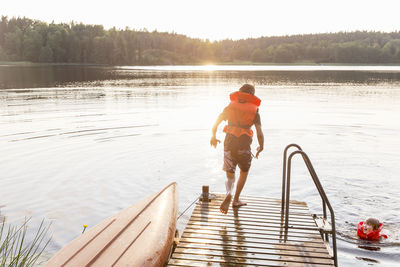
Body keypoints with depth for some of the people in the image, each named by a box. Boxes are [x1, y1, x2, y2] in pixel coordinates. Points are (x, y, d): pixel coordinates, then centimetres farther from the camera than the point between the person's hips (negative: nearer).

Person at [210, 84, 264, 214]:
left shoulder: (230, 106, 7)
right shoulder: (254, 111, 2)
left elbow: (215, 124, 0)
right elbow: (259, 133, -7)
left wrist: (213, 137, 16)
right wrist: (261, 147, 10)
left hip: (229, 144, 1)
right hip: (244, 146, -1)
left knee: (230, 175, 11)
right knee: (244, 172, 24)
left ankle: (228, 193, -21)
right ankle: (236, 200, 27)